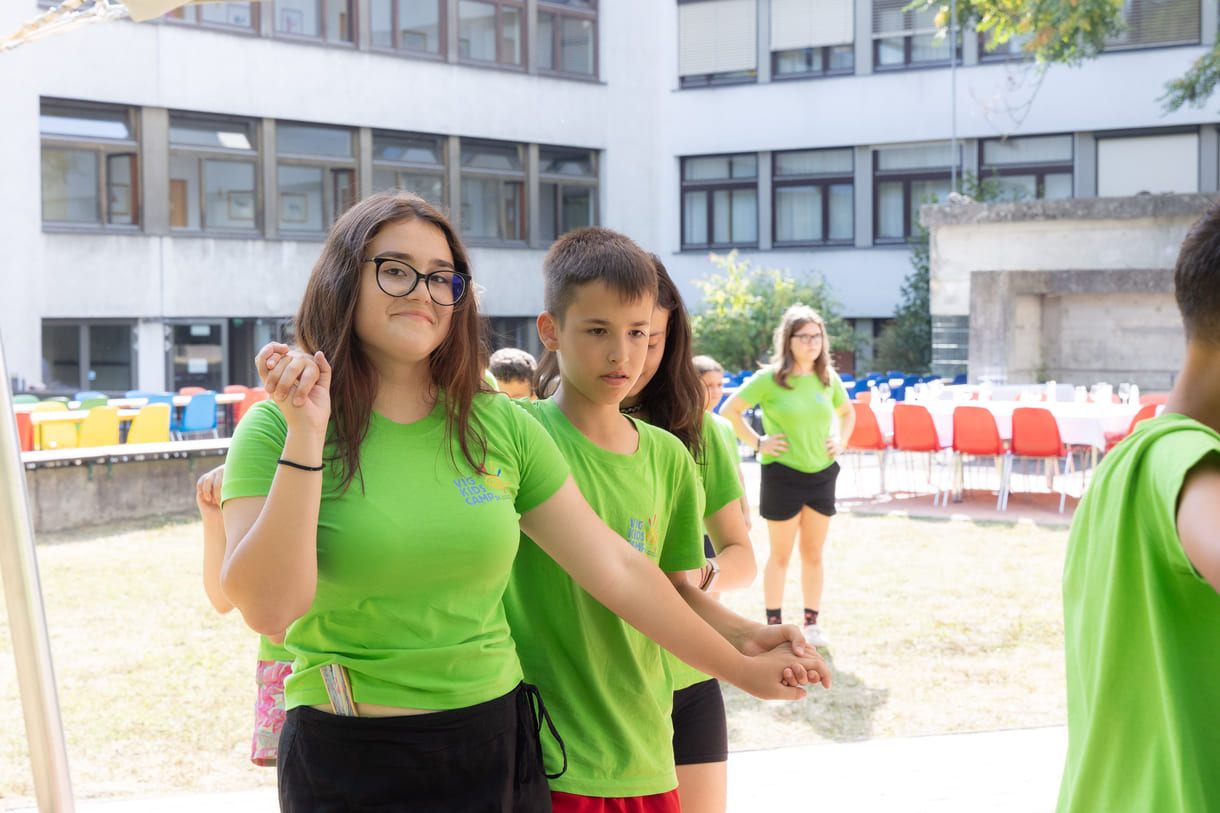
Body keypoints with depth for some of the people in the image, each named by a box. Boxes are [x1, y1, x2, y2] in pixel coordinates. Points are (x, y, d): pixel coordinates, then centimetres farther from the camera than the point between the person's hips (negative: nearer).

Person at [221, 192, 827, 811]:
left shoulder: (501, 428, 2)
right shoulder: (275, 430, -6)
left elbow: (617, 569, 6)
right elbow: (269, 608, -18)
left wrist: (742, 668, 9)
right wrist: (305, 436, -21)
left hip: (496, 743, 4)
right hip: (347, 761, -3)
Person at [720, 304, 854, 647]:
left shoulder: (829, 379, 5)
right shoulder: (770, 379, -9)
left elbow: (847, 412, 24)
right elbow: (729, 411, -7)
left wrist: (840, 440, 8)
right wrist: (758, 442, -10)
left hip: (822, 474, 4)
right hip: (782, 474, -4)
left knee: (814, 554, 11)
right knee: (780, 555, 4)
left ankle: (812, 623, 20)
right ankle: (774, 625, 14)